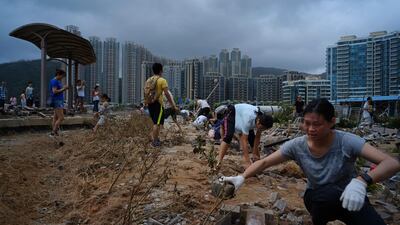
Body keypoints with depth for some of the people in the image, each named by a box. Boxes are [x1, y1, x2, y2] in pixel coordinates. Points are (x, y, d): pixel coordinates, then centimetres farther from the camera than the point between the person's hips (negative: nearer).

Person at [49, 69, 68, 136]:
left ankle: (54, 132, 15)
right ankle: (53, 132, -7)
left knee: (55, 118, 10)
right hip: (57, 101, -10)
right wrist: (63, 89, -14)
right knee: (61, 118, -12)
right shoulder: (54, 81, -11)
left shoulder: (58, 81, 17)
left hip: (60, 100, 10)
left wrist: (64, 88, 7)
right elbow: (55, 91, -19)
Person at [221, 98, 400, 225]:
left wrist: (362, 180, -49)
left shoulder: (346, 141, -25)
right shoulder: (297, 146, -18)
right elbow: (265, 162, -15)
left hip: (353, 199, -1)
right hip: (318, 200, 1)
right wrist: (242, 177, -31)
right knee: (329, 193, -33)